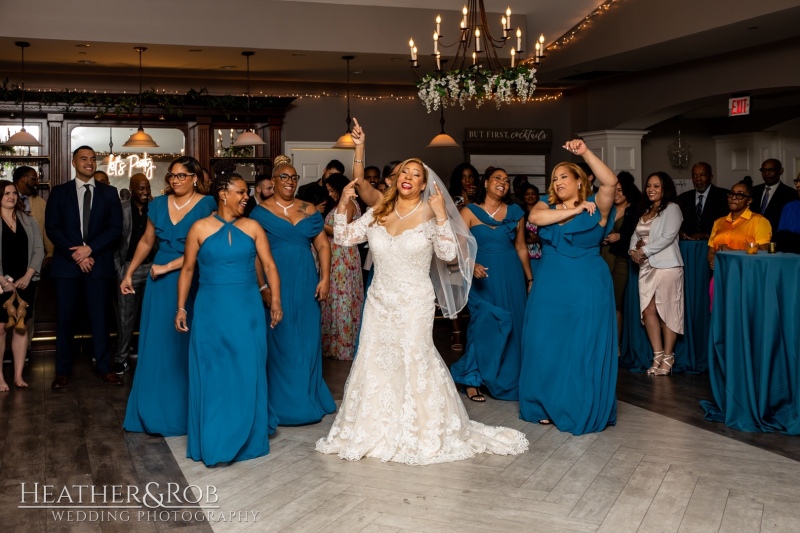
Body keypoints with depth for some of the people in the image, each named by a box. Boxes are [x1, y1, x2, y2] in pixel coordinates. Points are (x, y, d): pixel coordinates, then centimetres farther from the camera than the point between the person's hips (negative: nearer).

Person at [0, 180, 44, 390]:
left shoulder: (29, 221, 10)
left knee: (21, 328, 5)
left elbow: (39, 250, 5)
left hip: (25, 283, 3)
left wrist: (27, 276, -7)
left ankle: (18, 375, 9)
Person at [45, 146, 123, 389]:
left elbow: (115, 228, 0)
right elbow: (52, 228, 0)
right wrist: (76, 255, -11)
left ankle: (104, 367, 11)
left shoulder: (109, 193, 8)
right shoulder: (59, 192, 8)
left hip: (98, 263, 0)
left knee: (99, 317, 4)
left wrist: (90, 249, -12)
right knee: (65, 318, 2)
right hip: (66, 263, 0)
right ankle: (63, 371, 10)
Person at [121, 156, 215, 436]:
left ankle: (186, 412, 15)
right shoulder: (159, 204, 7)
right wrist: (129, 273, 17)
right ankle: (158, 410, 18)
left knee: (186, 347, 3)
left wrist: (167, 267, -16)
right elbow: (146, 241, 17)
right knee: (157, 346, 7)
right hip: (160, 284, 4)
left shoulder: (207, 206, -8)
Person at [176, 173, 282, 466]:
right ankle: (213, 441, 19)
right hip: (211, 310, -1)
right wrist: (181, 307, -1)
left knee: (247, 374, 6)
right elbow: (187, 269, 3)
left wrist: (275, 301, -10)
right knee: (211, 375, 5)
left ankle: (247, 438, 22)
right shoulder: (200, 228, -1)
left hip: (247, 310, 1)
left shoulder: (252, 227, 3)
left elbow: (269, 265, 0)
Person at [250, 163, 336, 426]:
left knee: (307, 339, 8)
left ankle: (308, 396, 24)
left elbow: (323, 245, 6)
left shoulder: (308, 210, 8)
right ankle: (283, 401, 14)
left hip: (306, 283, 3)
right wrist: (262, 286, -15)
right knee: (279, 340, 3)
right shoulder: (261, 212, 0)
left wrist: (325, 278, -3)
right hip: (275, 283, -3)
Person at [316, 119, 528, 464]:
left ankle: (422, 433, 15)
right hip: (379, 302, 4)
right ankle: (375, 431, 21)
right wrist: (342, 206, -7)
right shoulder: (377, 214, 5)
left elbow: (449, 254, -17)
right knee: (375, 362, 7)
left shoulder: (430, 216, -6)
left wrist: (441, 215, -24)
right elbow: (342, 238, 4)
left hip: (414, 303, -4)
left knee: (415, 362, 0)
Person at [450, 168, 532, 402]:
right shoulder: (469, 211, 0)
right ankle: (472, 380, 12)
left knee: (512, 327, 6)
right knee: (483, 326, -3)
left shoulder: (516, 212, 8)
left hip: (511, 276, 3)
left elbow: (521, 248, 13)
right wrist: (472, 265, -26)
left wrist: (530, 279, 13)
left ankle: (508, 380, 21)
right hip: (483, 277, -3)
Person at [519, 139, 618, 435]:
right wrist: (572, 210, -13)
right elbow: (535, 217, -13)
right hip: (549, 287, 4)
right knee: (547, 346, 8)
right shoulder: (547, 205, 9)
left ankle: (582, 411, 12)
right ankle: (548, 406, 22)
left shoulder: (596, 207, -1)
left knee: (583, 348, 1)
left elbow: (610, 182, -21)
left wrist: (585, 153, -27)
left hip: (586, 288, -4)